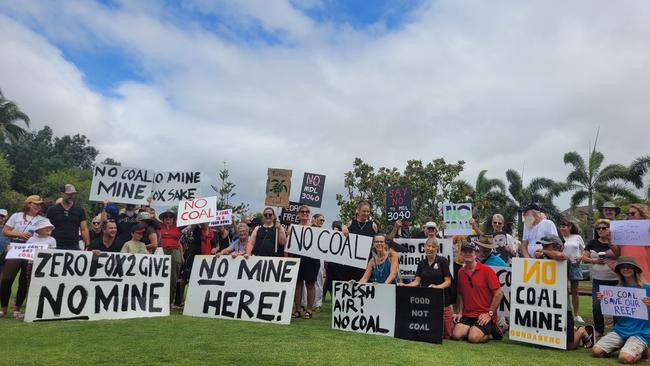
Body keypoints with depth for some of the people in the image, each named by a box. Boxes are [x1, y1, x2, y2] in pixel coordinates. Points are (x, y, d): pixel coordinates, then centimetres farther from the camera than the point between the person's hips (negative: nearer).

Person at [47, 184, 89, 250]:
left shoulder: (79, 210, 7)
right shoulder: (52, 210, 5)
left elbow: (84, 230, 5)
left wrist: (88, 246, -4)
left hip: (74, 247, 1)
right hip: (56, 247, 0)